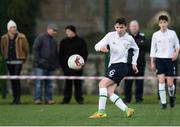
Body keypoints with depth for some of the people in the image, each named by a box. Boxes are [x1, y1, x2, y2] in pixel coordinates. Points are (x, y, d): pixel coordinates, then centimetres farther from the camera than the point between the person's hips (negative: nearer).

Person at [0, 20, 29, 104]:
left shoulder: (21, 37, -6)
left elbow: (26, 49, 3)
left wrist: (24, 58, 6)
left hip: (18, 60, -4)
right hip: (9, 62, 4)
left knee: (16, 79, -14)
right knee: (12, 79, 8)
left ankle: (18, 98, -11)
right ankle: (15, 98, 15)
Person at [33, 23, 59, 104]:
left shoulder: (54, 41, 18)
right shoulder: (40, 38, -3)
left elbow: (56, 54, 26)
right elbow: (35, 49, -9)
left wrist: (56, 64, 15)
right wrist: (39, 60, -16)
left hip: (50, 67, 6)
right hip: (40, 66, -6)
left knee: (49, 83, 6)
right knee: (38, 82, -6)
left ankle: (48, 99, 10)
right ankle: (37, 99, -3)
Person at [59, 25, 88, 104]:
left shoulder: (81, 41, 3)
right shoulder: (63, 42, 11)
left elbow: (85, 53, 4)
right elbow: (61, 54, 12)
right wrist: (62, 64, 1)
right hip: (67, 67, 2)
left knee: (78, 83, 2)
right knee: (68, 83, 3)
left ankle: (79, 98, 7)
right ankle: (66, 99, 5)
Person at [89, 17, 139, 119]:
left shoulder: (129, 39, -1)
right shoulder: (110, 35, 1)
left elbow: (136, 50, 20)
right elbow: (97, 46, -3)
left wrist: (134, 63, 15)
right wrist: (101, 48, -26)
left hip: (121, 66, -5)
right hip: (112, 66, 5)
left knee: (102, 84, -20)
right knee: (109, 93, -6)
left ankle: (101, 112, -23)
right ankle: (127, 110, -1)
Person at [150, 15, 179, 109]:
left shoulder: (172, 33, 3)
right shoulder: (155, 35, 5)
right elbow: (153, 49, 9)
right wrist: (152, 63, 6)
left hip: (170, 59, 0)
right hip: (159, 59, 0)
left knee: (170, 83, -4)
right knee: (161, 80, -12)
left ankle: (171, 96, 27)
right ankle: (163, 102, -7)